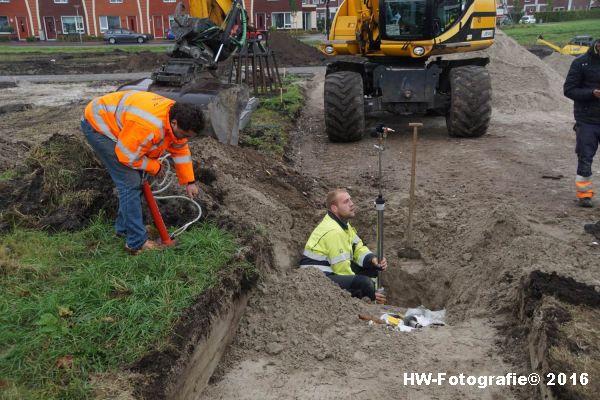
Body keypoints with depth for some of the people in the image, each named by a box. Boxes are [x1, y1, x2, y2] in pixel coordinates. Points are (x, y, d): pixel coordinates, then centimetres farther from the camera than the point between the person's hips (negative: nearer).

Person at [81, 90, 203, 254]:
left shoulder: (175, 117, -7)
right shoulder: (149, 126, -37)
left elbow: (181, 150, 5)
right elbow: (127, 156, -26)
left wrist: (189, 181, 5)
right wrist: (155, 167, -11)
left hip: (112, 121, 9)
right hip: (98, 124, -9)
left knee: (134, 178, 11)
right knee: (130, 182, -14)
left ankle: (124, 227, 26)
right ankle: (137, 242, -7)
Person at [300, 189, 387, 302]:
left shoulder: (342, 222, 8)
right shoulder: (333, 231, -22)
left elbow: (357, 247, 11)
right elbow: (342, 268, -21)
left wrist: (373, 260, -10)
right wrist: (367, 292, -12)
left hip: (330, 270, 10)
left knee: (373, 267, 7)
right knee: (365, 282, -29)